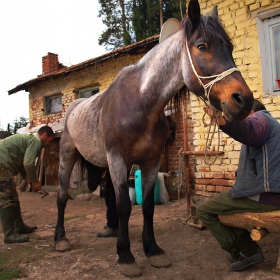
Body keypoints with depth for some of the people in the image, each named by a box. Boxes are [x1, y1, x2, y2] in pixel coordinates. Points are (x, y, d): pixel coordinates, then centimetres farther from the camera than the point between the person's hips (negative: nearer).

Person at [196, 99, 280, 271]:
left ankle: (238, 252, 8)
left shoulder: (259, 117, -6)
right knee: (222, 207, 26)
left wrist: (223, 121, -53)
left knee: (204, 211, -1)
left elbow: (249, 130, -34)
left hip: (261, 194, -11)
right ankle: (250, 250, 15)